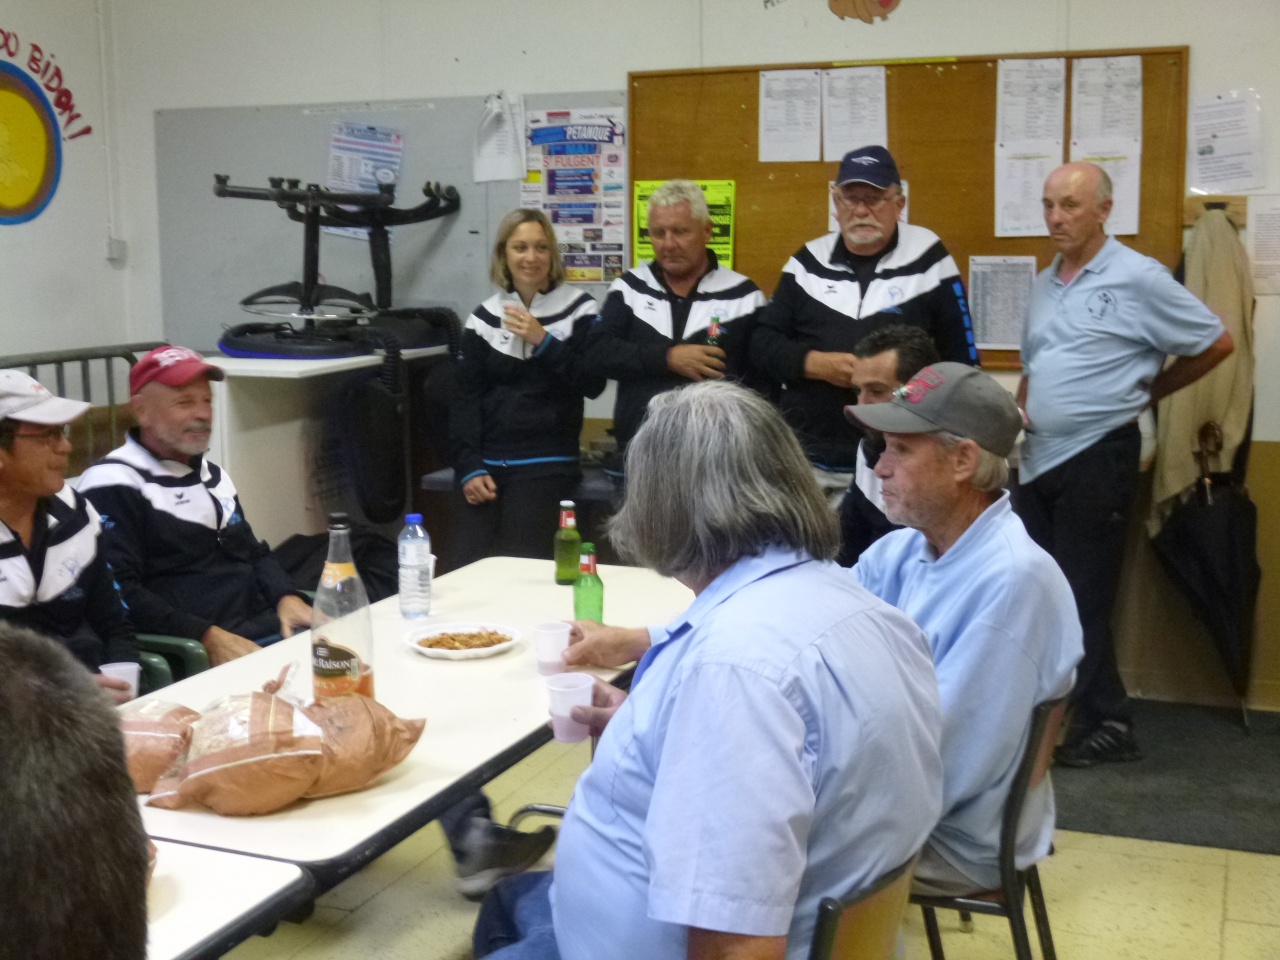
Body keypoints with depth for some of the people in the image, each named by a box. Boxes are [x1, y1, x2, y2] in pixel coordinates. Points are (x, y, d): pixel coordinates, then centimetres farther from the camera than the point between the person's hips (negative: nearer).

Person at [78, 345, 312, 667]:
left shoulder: (214, 476, 21)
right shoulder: (113, 485, -5)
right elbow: (119, 594, -15)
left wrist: (287, 597, 7)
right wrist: (209, 638, -20)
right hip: (193, 654, -9)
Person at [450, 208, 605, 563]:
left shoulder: (579, 309, 2)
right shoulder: (484, 316, 9)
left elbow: (594, 384, -5)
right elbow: (466, 398, 6)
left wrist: (543, 341, -13)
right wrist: (469, 467, -5)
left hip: (548, 463, -2)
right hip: (487, 463, 2)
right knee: (472, 565, -13)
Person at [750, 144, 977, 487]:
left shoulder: (927, 259, -1)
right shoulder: (809, 261, 7)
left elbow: (961, 358, 3)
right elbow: (762, 343, 8)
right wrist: (816, 364, -11)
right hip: (808, 461, 3)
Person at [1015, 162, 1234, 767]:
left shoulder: (1138, 279, -9)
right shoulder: (1044, 284, 13)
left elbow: (1216, 343, -3)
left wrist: (1148, 393, 2)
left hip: (1096, 459, -7)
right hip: (1036, 459, 7)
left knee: (1081, 598, -3)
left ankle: (1106, 724, 10)